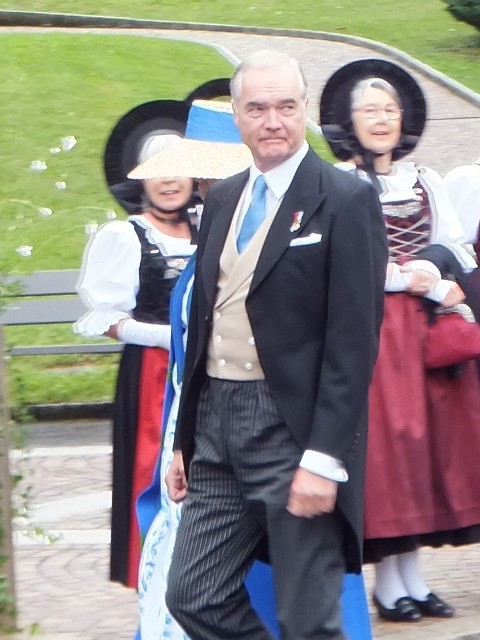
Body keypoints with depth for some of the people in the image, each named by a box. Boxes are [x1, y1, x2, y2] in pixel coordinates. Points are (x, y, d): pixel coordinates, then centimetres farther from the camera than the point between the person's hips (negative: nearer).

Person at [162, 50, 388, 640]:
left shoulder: (345, 201, -8)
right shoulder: (222, 201, 13)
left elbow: (353, 341, -13)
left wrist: (324, 457, -19)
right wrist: (184, 440, 16)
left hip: (293, 431, -7)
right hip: (218, 425, 7)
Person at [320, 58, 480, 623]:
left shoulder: (425, 182, 15)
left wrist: (429, 271, -13)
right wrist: (430, 285, -13)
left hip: (428, 332, 5)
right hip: (368, 333, -5)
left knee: (430, 438, 4)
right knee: (382, 440, -7)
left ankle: (412, 575, 10)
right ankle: (387, 579, -1)